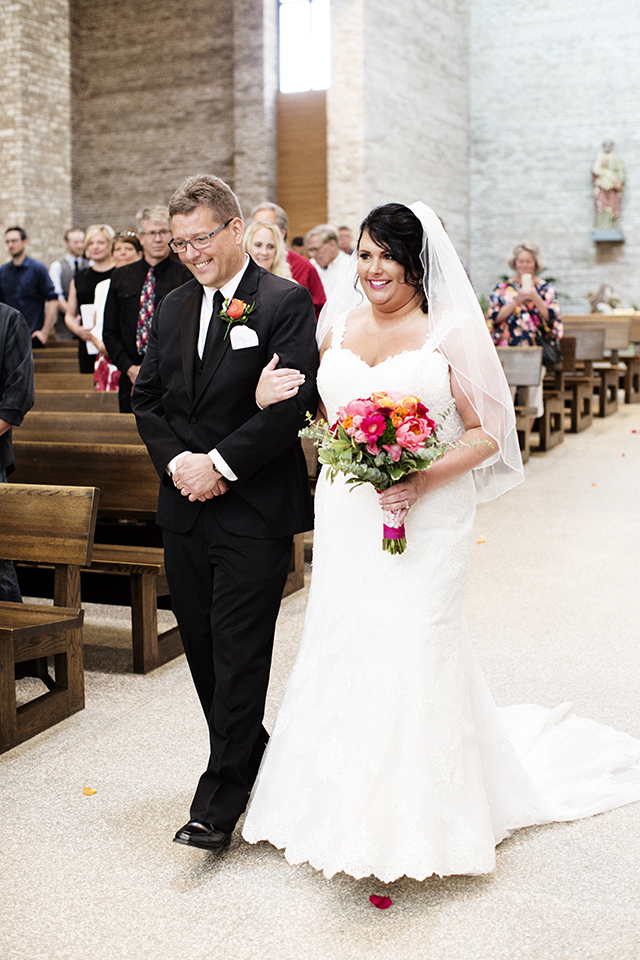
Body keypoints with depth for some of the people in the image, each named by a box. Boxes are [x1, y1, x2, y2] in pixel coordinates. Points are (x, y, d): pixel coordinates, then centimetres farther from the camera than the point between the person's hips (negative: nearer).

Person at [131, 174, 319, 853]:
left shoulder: (286, 303, -6)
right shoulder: (172, 308, 14)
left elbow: (294, 400, -15)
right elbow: (147, 399, 13)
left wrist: (220, 464, -16)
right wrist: (176, 461, -5)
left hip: (254, 512, -6)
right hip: (185, 510, 7)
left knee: (239, 656, -2)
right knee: (204, 652, 14)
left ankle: (219, 801, 8)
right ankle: (249, 760, 33)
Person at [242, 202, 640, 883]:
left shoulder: (448, 333, -5)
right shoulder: (336, 323, 9)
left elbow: (487, 433, -6)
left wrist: (422, 482, -20)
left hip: (425, 520, -4)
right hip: (347, 514, 5)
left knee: (413, 647, -4)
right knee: (339, 644, 7)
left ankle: (416, 818, 14)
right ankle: (344, 807, 25)